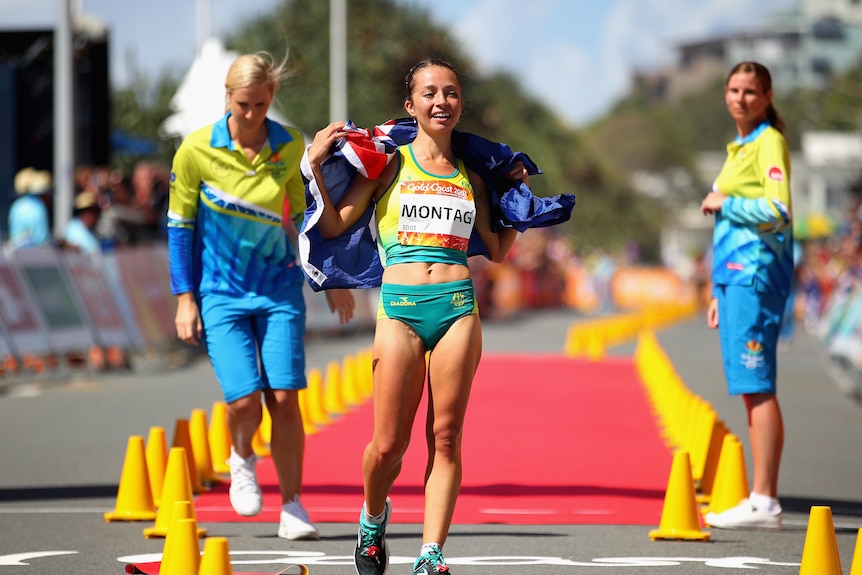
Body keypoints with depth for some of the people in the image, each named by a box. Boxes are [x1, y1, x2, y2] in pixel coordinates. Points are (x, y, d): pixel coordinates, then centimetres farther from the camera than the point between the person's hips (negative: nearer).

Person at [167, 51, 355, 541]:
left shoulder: (291, 147, -4)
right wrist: (185, 299, -5)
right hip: (220, 293, -1)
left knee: (284, 398, -6)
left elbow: (310, 213, 10)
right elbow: (179, 225, -2)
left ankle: (293, 508, 7)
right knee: (245, 400, -12)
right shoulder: (197, 150, -9)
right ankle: (242, 460, 23)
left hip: (279, 288, 2)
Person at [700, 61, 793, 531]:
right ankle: (761, 500, 9)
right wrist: (719, 293, 25)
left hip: (756, 275, -10)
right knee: (751, 390, 8)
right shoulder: (740, 147, 22)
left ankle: (764, 502, -14)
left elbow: (777, 210, -20)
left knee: (757, 387, -12)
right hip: (736, 275, 10)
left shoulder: (769, 142, -6)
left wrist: (724, 202, -7)